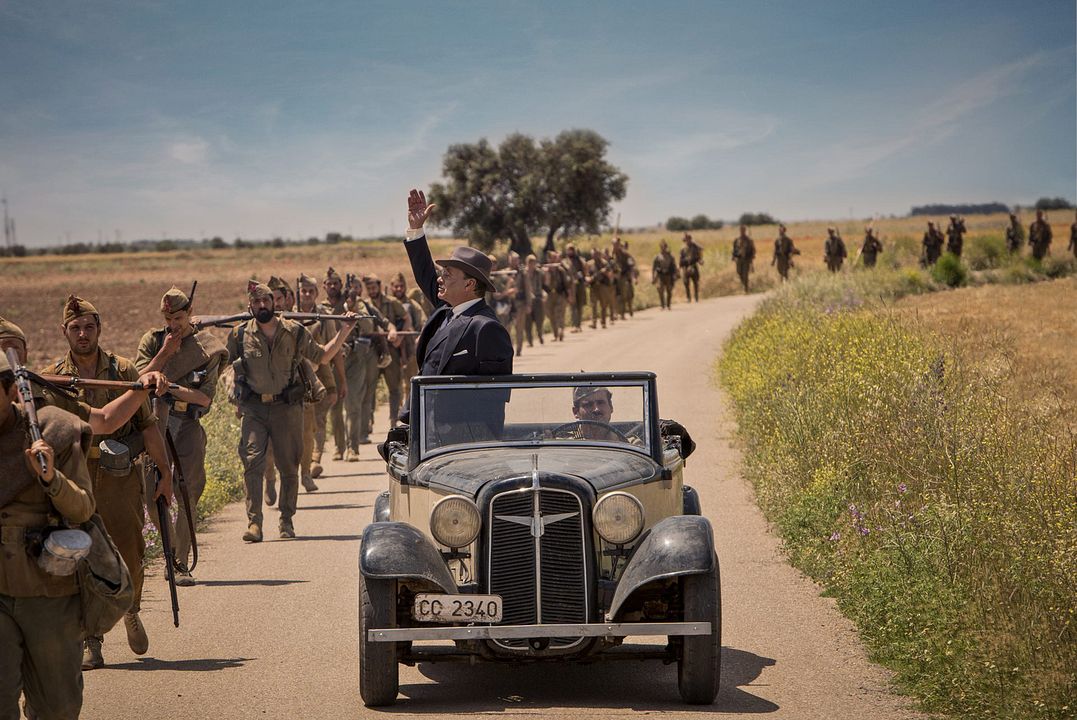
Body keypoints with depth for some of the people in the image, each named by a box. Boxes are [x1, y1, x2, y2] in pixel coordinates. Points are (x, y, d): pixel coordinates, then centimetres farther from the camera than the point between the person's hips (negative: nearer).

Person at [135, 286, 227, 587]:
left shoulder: (207, 348, 4)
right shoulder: (152, 341, 8)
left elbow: (206, 398, -3)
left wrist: (172, 388, -15)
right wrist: (165, 351, -8)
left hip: (188, 426, -1)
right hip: (155, 422, 1)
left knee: (189, 496, -6)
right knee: (153, 494, -3)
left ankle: (181, 564, -1)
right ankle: (171, 549, 19)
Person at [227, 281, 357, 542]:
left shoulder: (294, 332, 1)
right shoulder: (239, 335, 2)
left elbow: (321, 357, 10)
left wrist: (344, 332, 3)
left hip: (287, 406, 1)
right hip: (253, 408, -1)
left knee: (289, 467, 5)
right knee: (252, 462, -14)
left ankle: (286, 521, 20)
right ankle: (254, 523, -14)